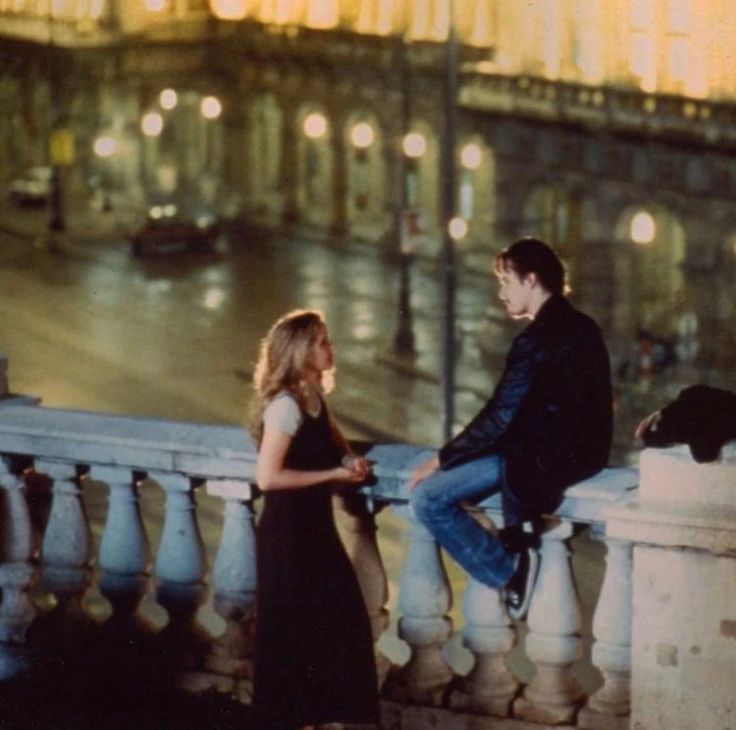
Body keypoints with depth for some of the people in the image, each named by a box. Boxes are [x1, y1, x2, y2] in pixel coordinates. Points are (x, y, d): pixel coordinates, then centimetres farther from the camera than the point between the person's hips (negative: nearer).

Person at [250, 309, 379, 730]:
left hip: (314, 526, 9)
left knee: (339, 621, 11)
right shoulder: (285, 405, -18)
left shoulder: (313, 399, 8)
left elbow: (333, 443, 26)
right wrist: (334, 474, -18)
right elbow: (268, 477, -24)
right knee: (292, 629, 1)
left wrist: (351, 463, 3)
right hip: (287, 530, -9)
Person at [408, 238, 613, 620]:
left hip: (544, 458, -10)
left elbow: (499, 417, -21)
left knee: (426, 497, -12)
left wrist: (440, 459, -10)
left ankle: (509, 569, -5)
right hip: (578, 448, 10)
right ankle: (524, 532, 17)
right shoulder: (580, 327, 10)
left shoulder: (537, 341, -20)